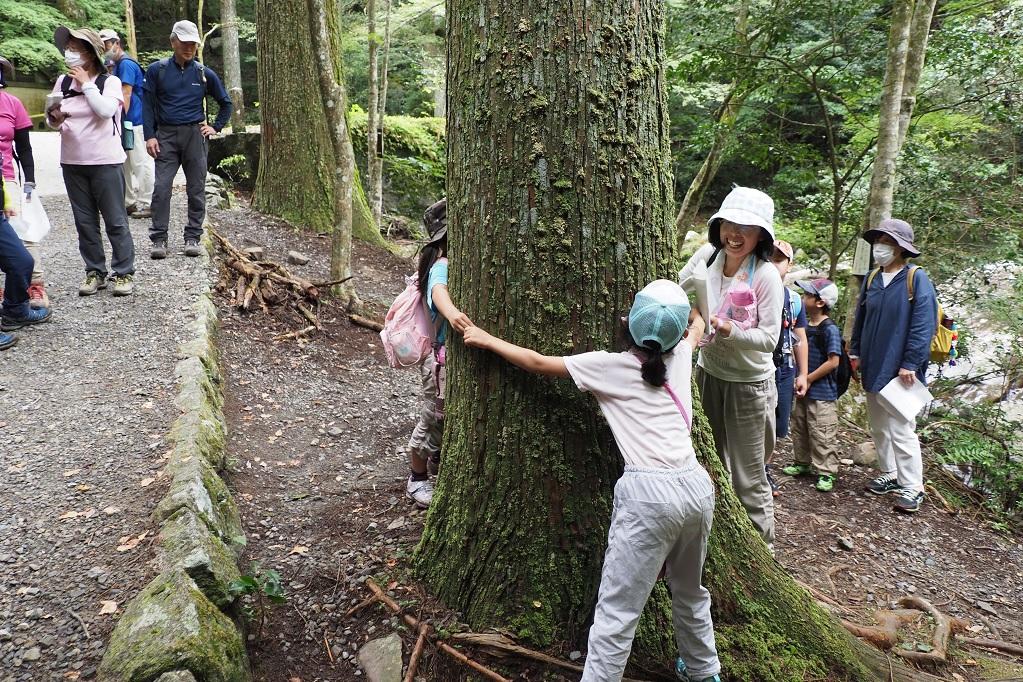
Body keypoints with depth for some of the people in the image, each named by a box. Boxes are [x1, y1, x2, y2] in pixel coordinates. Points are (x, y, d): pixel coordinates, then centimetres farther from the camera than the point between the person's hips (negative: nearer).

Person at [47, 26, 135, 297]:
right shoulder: (62, 82, 8)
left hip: (105, 162, -5)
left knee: (115, 221, 0)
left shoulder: (110, 81, -4)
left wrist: (86, 83, -13)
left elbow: (106, 110, -22)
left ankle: (124, 272, 8)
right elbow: (51, 122, 11)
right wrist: (54, 117, -11)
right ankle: (95, 272, 17)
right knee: (85, 222, 8)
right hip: (72, 163, 5)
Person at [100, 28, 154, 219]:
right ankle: (129, 202, 20)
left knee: (141, 163, -6)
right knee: (126, 164, 13)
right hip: (125, 123, 10)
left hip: (134, 122, -10)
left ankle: (146, 204, -2)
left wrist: (120, 120, -18)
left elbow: (125, 95, -17)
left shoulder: (126, 64, -11)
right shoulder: (117, 65, 18)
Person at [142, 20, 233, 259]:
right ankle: (159, 239, -1)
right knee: (161, 188, -7)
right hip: (166, 135, -1)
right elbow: (147, 104, 2)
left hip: (195, 135, 1)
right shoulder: (157, 70, 2)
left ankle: (192, 238, 11)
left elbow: (225, 103, 19)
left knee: (196, 189, 3)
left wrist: (216, 127, 9)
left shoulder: (204, 73, 6)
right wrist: (149, 136, -6)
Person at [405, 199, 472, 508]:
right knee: (433, 417, 6)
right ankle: (417, 479, 25)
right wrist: (450, 312, -67)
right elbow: (438, 291, -45)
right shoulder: (442, 267, -23)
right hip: (443, 357, -8)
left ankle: (438, 458, 46)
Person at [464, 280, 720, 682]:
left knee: (616, 614, -1)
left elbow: (539, 364, 6)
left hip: (650, 493, -6)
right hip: (697, 486, 6)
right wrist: (680, 302, 51)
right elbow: (698, 324, 35)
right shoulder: (681, 357, 11)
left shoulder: (610, 366, -1)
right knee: (690, 591, 29)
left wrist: (487, 340, 18)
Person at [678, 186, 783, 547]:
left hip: (749, 384, -5)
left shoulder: (766, 276, -21)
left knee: (748, 477, 4)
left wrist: (732, 331, -38)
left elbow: (769, 338, -22)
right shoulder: (707, 256, -7)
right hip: (708, 373, 6)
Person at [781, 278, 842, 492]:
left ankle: (826, 472, 7)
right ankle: (802, 463, 32)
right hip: (803, 391, 8)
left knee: (822, 435, -2)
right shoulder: (806, 326, 8)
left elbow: (833, 362, -19)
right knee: (800, 429, 18)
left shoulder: (830, 329, -16)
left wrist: (808, 380, -15)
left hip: (822, 394, -8)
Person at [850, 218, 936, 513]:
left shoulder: (916, 279, -11)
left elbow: (923, 324, -15)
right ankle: (890, 474, 31)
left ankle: (912, 488, 7)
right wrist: (855, 352, 13)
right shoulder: (872, 279, 7)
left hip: (899, 370, -7)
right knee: (878, 426, 16)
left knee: (901, 429, -4)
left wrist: (910, 364, -18)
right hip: (873, 368, 7)